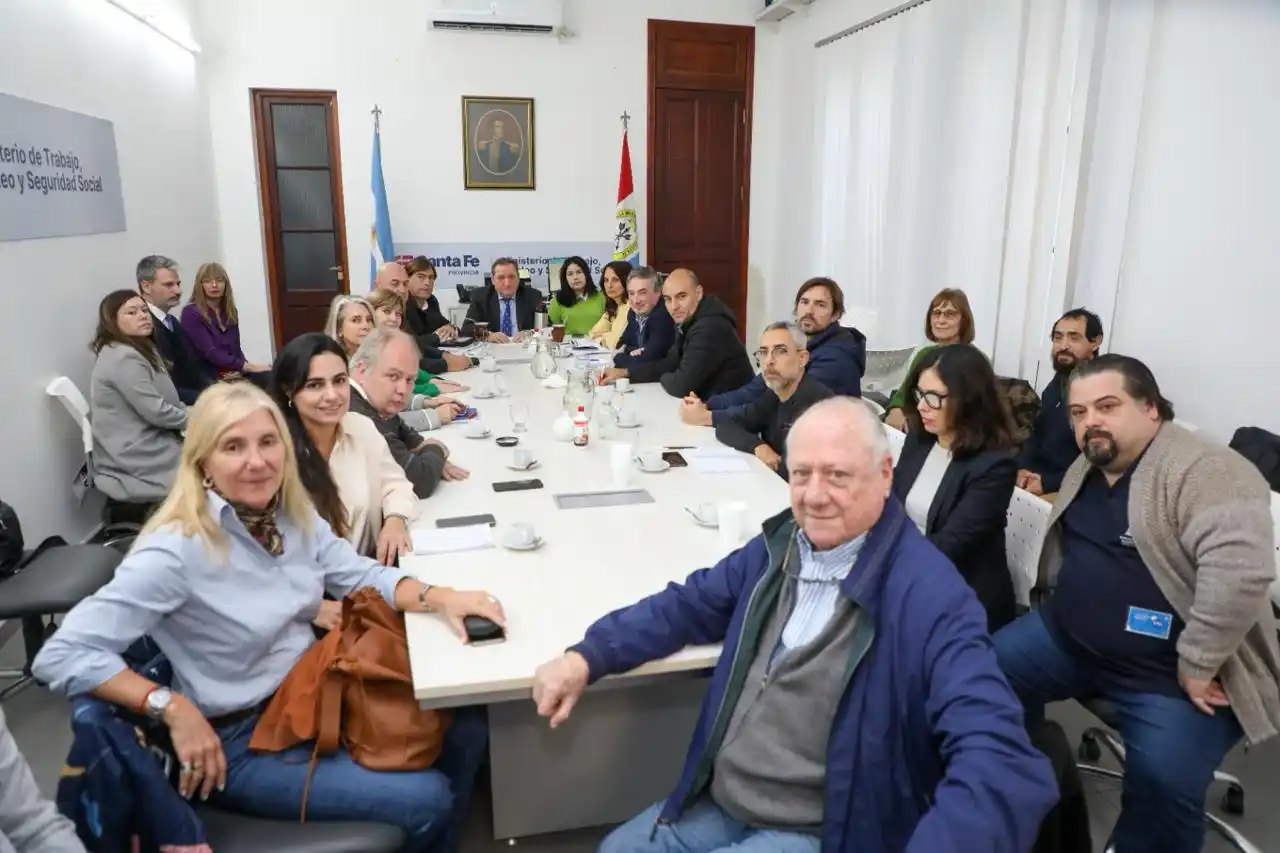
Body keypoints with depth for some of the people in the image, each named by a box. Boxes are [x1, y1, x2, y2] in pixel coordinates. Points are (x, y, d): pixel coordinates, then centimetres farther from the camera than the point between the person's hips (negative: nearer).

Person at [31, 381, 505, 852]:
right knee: (425, 802, -15)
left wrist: (439, 598, -14)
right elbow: (61, 656, -23)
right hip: (241, 741, -7)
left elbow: (361, 575, 3)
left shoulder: (293, 515, -4)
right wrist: (173, 709, -27)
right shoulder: (177, 551, -25)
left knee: (465, 734, 2)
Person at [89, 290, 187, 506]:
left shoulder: (141, 349, 14)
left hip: (149, 445, 9)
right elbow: (156, 412, -22)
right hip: (137, 460, -9)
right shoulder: (123, 358, -19)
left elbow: (164, 401, 16)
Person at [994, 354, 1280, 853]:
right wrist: (1064, 603, 9)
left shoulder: (1202, 471, -21)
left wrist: (1198, 666, -28)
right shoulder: (1085, 470, 6)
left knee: (1163, 780, -23)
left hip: (1169, 671, -7)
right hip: (1069, 639, 8)